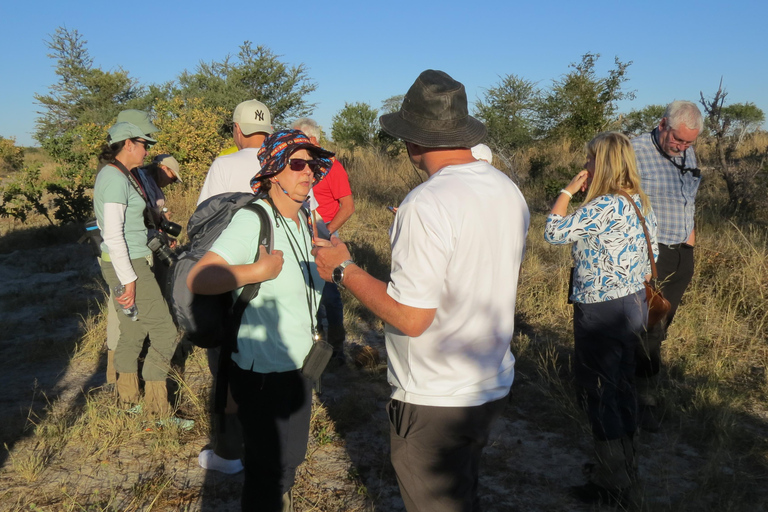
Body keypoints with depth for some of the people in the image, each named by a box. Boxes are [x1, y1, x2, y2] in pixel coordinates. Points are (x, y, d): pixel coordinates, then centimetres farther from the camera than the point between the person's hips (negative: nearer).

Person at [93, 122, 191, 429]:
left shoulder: (114, 174, 13)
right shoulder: (116, 179, -17)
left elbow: (105, 224, 20)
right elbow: (113, 235, -22)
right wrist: (129, 280, -21)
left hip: (126, 263, 10)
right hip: (128, 265, -10)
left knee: (132, 333, 16)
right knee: (165, 333, -5)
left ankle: (127, 403, 28)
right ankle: (157, 412, 3)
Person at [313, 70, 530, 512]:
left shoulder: (427, 205, -26)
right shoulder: (509, 191, 0)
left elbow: (410, 317, -25)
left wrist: (344, 271, -14)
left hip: (435, 402, -8)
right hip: (494, 386, 8)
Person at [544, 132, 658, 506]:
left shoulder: (606, 206, -22)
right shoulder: (640, 202, 6)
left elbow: (554, 232, -22)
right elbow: (651, 256, 12)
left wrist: (568, 191, -11)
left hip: (601, 312, -9)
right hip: (634, 305, 9)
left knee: (598, 393, 4)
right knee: (621, 388, 20)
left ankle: (613, 483, 17)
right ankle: (625, 467, 36)